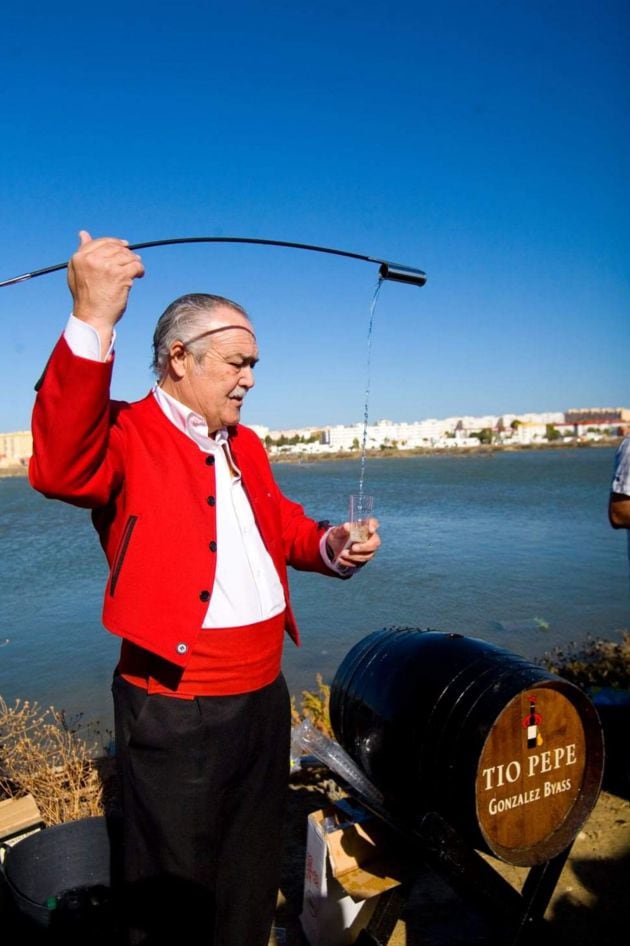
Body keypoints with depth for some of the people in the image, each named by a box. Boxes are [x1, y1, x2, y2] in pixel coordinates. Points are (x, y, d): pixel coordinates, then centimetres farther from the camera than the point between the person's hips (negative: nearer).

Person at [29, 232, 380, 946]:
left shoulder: (244, 445, 12)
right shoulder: (126, 436, -13)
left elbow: (281, 524, 17)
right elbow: (61, 468, -34)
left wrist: (333, 545, -4)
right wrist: (93, 322, -43)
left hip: (266, 693, 8)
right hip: (176, 709, -7)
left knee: (253, 873, 26)